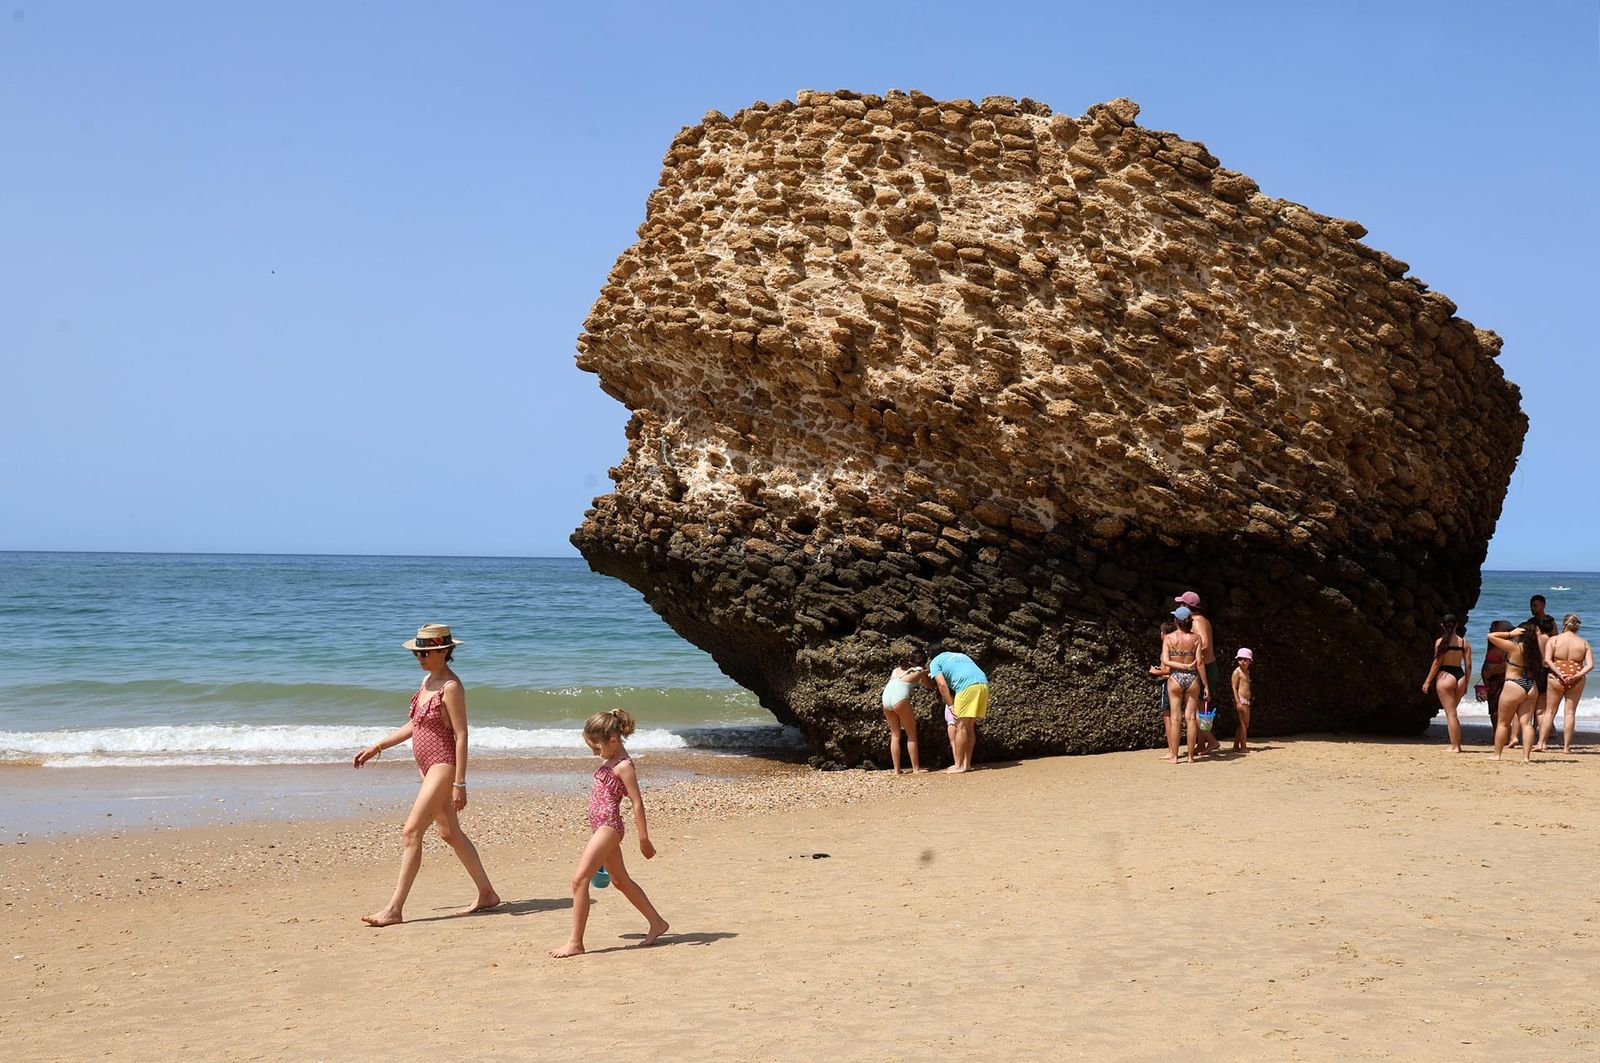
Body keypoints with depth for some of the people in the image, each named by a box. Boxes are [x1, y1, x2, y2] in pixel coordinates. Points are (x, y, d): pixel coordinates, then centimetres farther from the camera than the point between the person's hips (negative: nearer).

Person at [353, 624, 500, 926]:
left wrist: (459, 783, -20)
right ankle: (487, 894, 25)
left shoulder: (451, 687, -16)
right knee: (450, 833, 15)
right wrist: (377, 748, 17)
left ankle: (395, 908, -12)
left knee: (411, 832, -13)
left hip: (443, 765, -10)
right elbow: (414, 725, 19)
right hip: (429, 766, 10)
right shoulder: (427, 680, 11)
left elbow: (461, 735, -18)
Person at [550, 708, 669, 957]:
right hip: (600, 826, 11)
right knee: (621, 881, 18)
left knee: (579, 879, -13)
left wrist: (644, 840, -13)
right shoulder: (610, 761, 15)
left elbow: (637, 803, -14)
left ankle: (575, 942, -11)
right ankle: (657, 923, 30)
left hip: (608, 826, -11)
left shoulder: (624, 766, -14)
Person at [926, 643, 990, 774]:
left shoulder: (935, 662, 14)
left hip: (967, 687, -7)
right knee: (969, 727, 14)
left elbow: (942, 685, -1)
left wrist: (950, 706, -3)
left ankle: (959, 766, -1)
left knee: (960, 727, -1)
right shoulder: (960, 655, 34)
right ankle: (967, 763, 16)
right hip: (983, 684, 7)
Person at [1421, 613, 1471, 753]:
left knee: (1450, 713, -3)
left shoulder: (1441, 641, -5)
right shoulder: (1464, 642, 7)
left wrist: (1427, 681, -3)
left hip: (1445, 675, -5)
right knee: (1453, 713, 18)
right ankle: (1457, 744, 17)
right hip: (1460, 677, 5)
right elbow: (1468, 665, 6)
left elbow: (1437, 663, -8)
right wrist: (1465, 683, 15)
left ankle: (1455, 746, -6)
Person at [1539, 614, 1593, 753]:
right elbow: (1590, 665, -6)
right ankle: (1566, 746, 7)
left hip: (1556, 678, -1)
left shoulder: (1554, 640, -1)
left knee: (1550, 711, 9)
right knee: (1570, 712, 8)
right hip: (1577, 680, 1)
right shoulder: (1584, 643, 4)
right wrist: (1576, 676, -12)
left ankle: (1541, 743, 4)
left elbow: (1547, 660, -14)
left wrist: (1559, 674, -15)